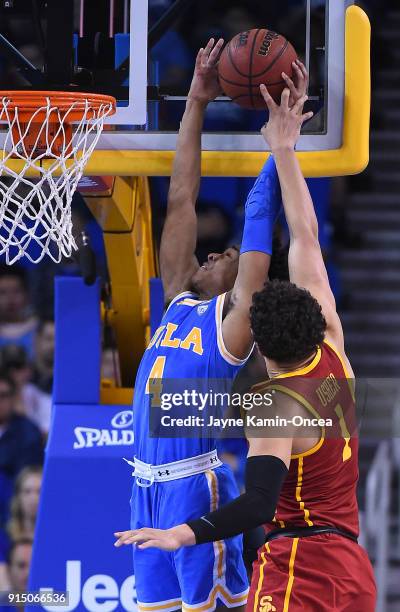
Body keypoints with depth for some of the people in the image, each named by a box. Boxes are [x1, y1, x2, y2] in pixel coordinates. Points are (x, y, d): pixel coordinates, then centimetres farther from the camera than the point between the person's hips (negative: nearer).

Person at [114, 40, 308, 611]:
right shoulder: (179, 303, 16)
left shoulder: (233, 317, 1)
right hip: (149, 485, 7)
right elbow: (181, 202, 16)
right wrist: (197, 104, 15)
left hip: (197, 486, -7)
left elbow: (260, 217, -2)